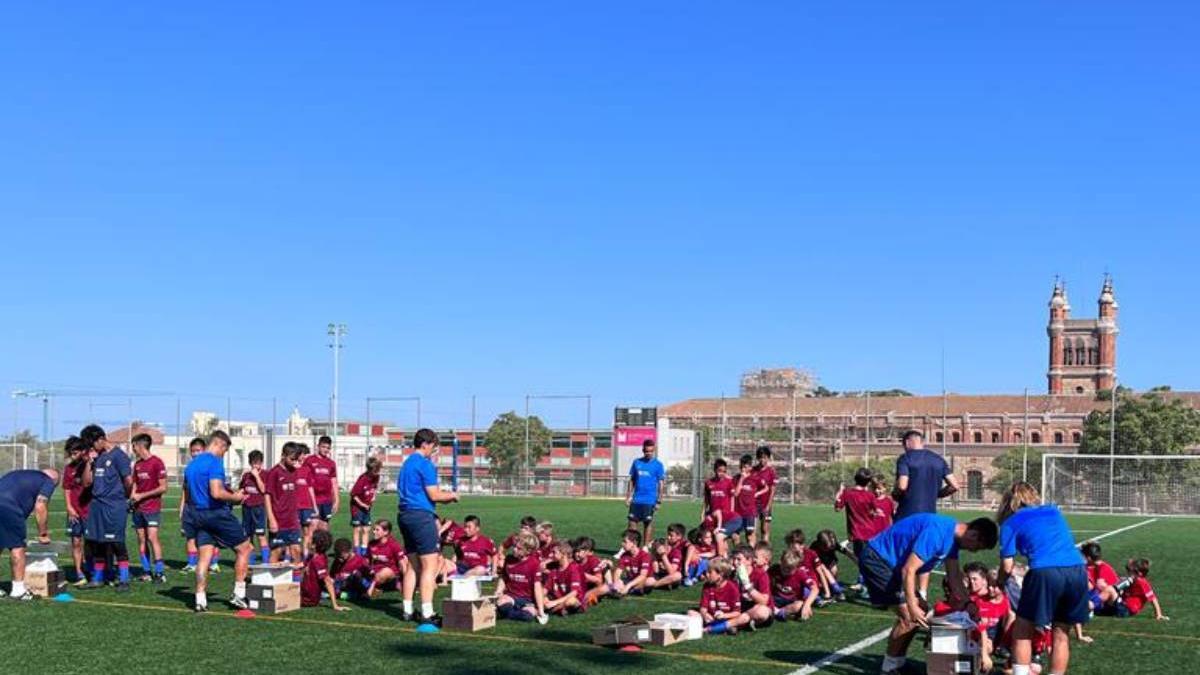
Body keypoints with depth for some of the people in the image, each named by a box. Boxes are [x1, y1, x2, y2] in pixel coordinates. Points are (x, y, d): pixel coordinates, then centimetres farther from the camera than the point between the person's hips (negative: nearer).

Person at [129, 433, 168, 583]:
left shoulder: (157, 463, -8)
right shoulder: (137, 464, 13)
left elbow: (163, 488, -10)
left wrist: (142, 496, -11)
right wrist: (132, 497, 2)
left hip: (152, 507, -7)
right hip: (138, 508, 7)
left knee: (152, 537, -13)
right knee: (141, 539, 5)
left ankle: (159, 572, -11)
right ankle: (146, 571, 10)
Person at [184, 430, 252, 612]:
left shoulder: (191, 465, 13)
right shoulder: (215, 462, -14)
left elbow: (187, 495, 19)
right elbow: (216, 493, -25)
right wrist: (235, 497, -10)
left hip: (198, 515, 8)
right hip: (218, 513, -7)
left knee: (204, 557, 8)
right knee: (244, 548, 6)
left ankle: (200, 600, 2)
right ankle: (238, 594, 6)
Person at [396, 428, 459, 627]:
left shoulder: (407, 464, 18)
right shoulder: (425, 464, -11)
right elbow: (434, 495, -13)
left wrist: (444, 496, 18)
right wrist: (451, 496, 5)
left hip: (405, 514, 10)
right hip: (421, 516, -10)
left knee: (413, 565, 14)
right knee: (430, 565, -8)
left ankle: (408, 609, 16)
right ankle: (427, 614, -12)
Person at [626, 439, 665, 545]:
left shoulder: (658, 465, -2)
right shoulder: (636, 462, 7)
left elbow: (661, 484, -2)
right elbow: (632, 480, 13)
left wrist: (659, 501, -7)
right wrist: (628, 496, 8)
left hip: (649, 500, -3)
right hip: (636, 500, 3)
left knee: (648, 523, 2)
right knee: (632, 522, 2)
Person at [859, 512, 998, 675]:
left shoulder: (953, 535, 3)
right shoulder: (937, 533, -28)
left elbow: (954, 575, 10)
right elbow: (908, 570, -29)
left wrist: (967, 603, -1)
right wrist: (912, 607, -27)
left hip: (890, 562, 10)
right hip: (876, 559, -10)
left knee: (919, 613, 10)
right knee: (908, 617, -14)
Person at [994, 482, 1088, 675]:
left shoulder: (1011, 522, 13)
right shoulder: (1054, 511, 26)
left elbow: (1007, 567, 8)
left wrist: (998, 585, 28)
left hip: (1046, 573, -4)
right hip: (1077, 570, 4)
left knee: (1022, 631, 10)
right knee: (1061, 634, 16)